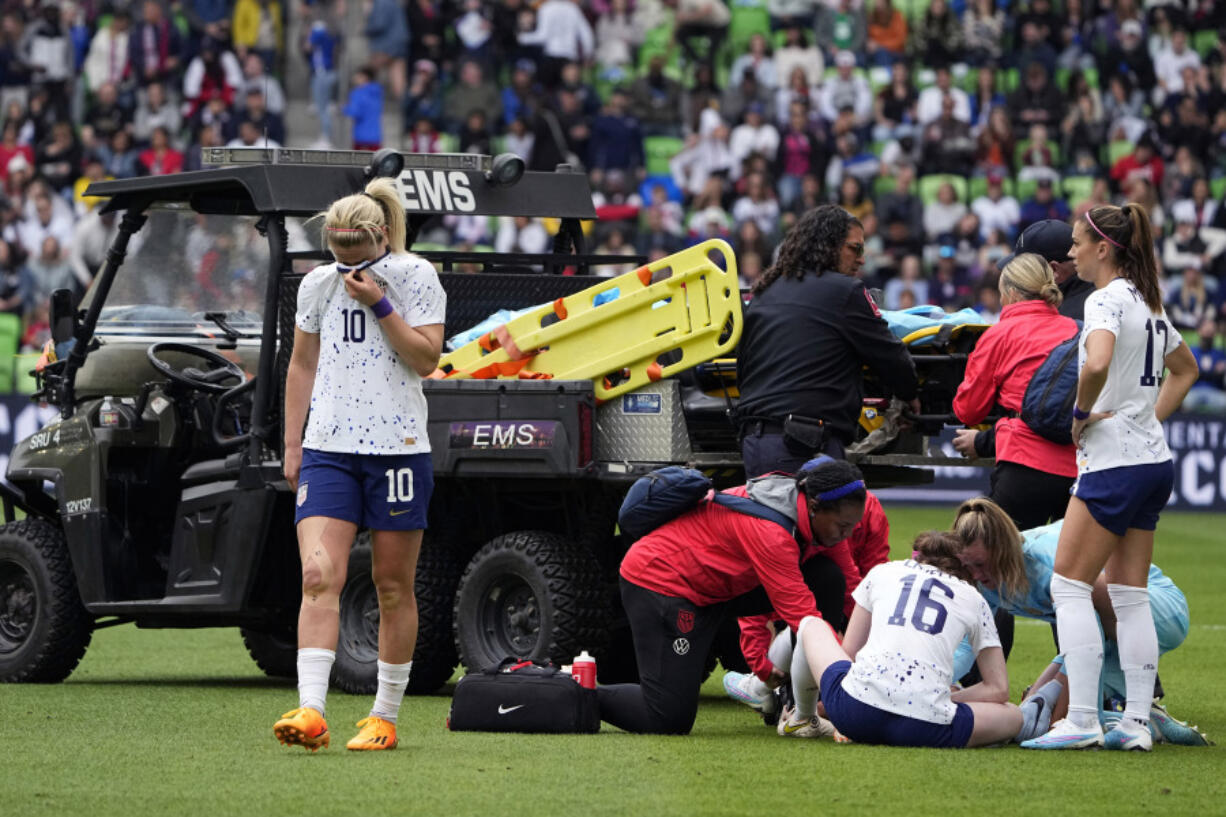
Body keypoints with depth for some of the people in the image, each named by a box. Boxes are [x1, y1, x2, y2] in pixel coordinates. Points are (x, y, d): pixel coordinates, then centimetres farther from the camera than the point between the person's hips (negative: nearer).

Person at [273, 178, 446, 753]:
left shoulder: (415, 277, -2)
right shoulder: (317, 284, 8)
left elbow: (426, 359, -9)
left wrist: (378, 303, -15)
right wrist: (292, 445, 14)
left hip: (399, 447, -2)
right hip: (328, 447, 2)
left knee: (393, 586, 4)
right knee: (319, 576, -13)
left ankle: (385, 716, 14)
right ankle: (310, 712, -21)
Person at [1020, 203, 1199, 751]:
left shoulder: (1107, 300, -13)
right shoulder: (1149, 304, 15)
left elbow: (1097, 364, -33)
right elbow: (1185, 369, 31)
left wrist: (1080, 414, -17)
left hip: (1115, 460, -9)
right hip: (1154, 459, 9)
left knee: (1069, 586, -5)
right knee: (1129, 594, 9)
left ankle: (1082, 720, -10)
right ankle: (1136, 721, 6)